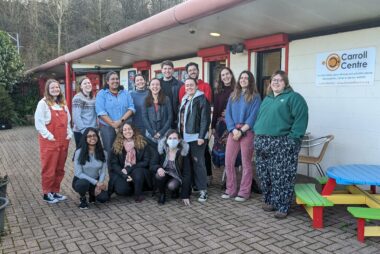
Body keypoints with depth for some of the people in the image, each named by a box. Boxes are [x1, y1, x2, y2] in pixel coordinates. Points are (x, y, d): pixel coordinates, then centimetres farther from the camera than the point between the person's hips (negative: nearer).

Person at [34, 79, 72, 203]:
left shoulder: (63, 103, 15)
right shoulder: (43, 103, -6)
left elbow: (68, 121, 18)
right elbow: (39, 123, -11)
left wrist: (69, 133, 5)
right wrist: (49, 136, -16)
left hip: (63, 141, 6)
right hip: (49, 142, -6)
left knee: (60, 169, 11)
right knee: (49, 169, 1)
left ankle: (55, 191, 23)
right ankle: (47, 193, 13)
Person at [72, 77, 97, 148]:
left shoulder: (93, 97, 13)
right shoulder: (78, 98, -8)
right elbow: (76, 117, -15)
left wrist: (96, 127, 9)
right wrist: (84, 130, -18)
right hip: (81, 131, -6)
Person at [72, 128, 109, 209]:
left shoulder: (102, 152, -5)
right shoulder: (79, 152, -16)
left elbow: (103, 172, -3)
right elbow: (78, 173, -17)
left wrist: (99, 184, -21)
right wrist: (96, 182, -22)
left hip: (96, 181, 3)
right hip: (81, 180, -3)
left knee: (104, 198, -23)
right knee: (84, 183, -39)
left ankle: (92, 193, 14)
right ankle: (82, 198, -2)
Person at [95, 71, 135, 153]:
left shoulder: (126, 93, 10)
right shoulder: (101, 94, 1)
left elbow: (131, 108, 1)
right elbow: (101, 112, -9)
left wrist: (121, 120, -15)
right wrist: (113, 124, -17)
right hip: (107, 127, -2)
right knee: (109, 151, 1)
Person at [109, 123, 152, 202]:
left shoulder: (142, 144, -3)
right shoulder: (116, 146, -1)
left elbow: (146, 161, -7)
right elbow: (113, 164, -3)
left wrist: (129, 169, -17)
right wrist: (125, 175, -18)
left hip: (138, 171, -1)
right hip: (122, 173, 1)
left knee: (138, 172, -35)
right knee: (121, 190, -27)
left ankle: (138, 194, -10)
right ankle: (131, 189, 10)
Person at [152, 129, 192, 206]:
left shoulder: (183, 153, -18)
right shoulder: (162, 150, -13)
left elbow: (187, 174, -17)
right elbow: (152, 165, -8)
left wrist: (185, 196, -22)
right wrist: (158, 168, -36)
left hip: (177, 177, -2)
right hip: (165, 175, 2)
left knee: (171, 186, -33)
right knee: (159, 175, -31)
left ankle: (175, 191, 5)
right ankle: (162, 194, -3)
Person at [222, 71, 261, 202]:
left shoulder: (255, 97, 2)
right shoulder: (233, 95, 14)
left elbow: (253, 116, -7)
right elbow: (228, 114, 6)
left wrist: (241, 131, -15)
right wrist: (233, 129, -10)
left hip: (247, 133, -4)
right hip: (233, 132, 4)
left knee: (246, 163, 3)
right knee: (228, 162, 3)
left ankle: (244, 192, 12)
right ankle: (231, 190, 17)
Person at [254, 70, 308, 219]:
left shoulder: (293, 97, -3)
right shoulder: (267, 99, 20)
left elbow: (300, 119, -13)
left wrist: (292, 138, -19)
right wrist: (257, 135, 13)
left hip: (282, 144, -7)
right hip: (263, 142, 7)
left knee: (281, 177, -5)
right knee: (264, 175, 10)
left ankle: (282, 206, 7)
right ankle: (269, 201, 26)